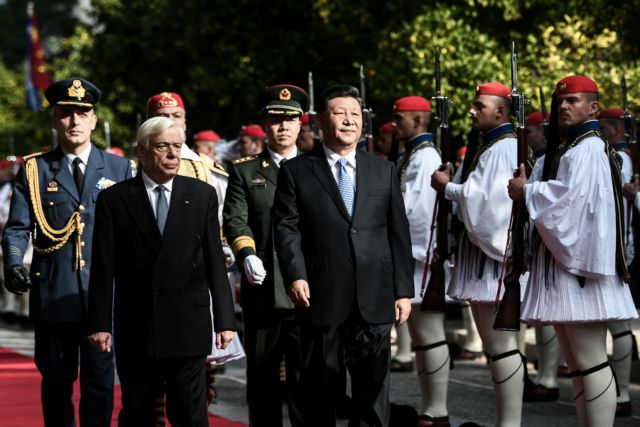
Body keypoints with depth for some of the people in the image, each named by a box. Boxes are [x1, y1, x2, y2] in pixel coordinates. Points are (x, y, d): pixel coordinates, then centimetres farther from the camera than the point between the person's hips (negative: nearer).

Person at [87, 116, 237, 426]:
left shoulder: (203, 195, 6)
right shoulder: (114, 199, 2)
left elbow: (215, 261, 5)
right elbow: (103, 269, 1)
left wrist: (224, 319, 1)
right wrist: (100, 323, -4)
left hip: (188, 327, 0)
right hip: (135, 328, 0)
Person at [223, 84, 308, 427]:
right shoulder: (244, 171, 10)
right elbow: (235, 220, -1)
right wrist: (247, 255, -20)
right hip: (262, 291, 1)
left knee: (305, 377, -4)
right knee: (261, 379, 8)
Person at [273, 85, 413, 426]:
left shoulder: (383, 170, 12)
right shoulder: (296, 171, 5)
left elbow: (398, 233, 10)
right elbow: (287, 228, -3)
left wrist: (403, 290, 5)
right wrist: (295, 276, -17)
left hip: (374, 297, 2)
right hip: (320, 295, -2)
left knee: (373, 384, 4)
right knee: (319, 384, 5)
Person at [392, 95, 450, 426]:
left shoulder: (425, 157, -13)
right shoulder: (411, 157, 17)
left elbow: (411, 207, -19)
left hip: (421, 254, -10)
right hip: (410, 253, 10)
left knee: (429, 336, -7)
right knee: (420, 336, 12)